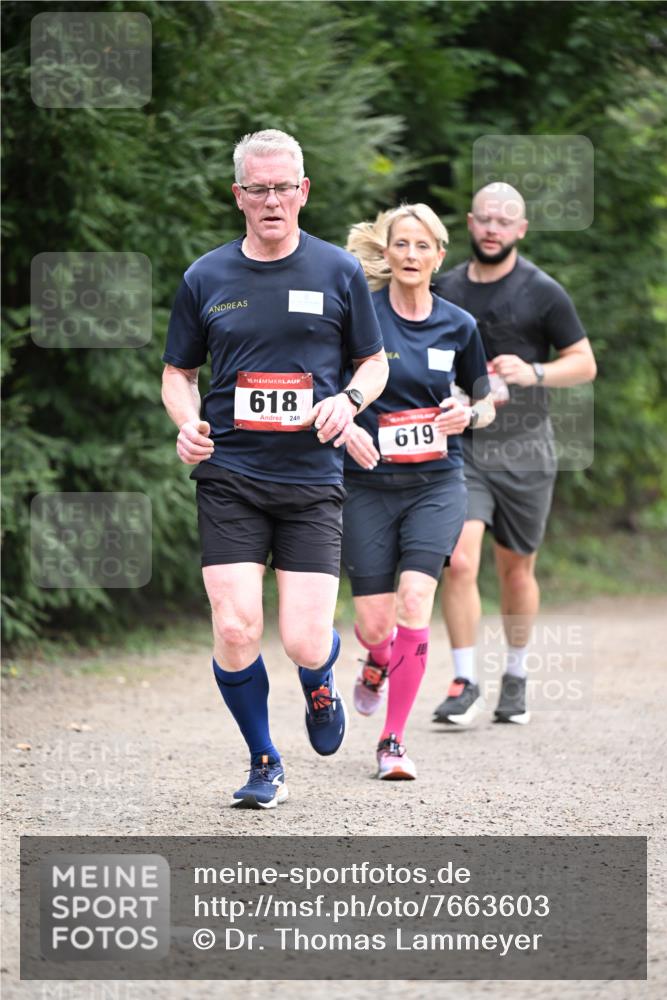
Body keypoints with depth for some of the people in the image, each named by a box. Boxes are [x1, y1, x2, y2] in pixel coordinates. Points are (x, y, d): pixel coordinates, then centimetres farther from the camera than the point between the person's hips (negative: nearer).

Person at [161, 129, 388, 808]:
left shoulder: (340, 272, 5)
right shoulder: (204, 279, 6)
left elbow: (373, 362, 14)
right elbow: (178, 372, 16)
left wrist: (348, 401, -7)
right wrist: (188, 423, -5)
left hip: (313, 479, 0)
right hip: (228, 477, 1)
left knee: (305, 644, -8)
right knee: (235, 631, -11)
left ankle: (319, 687, 30)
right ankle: (264, 765, 12)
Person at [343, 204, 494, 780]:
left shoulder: (458, 326, 3)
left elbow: (486, 404, 16)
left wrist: (468, 414, -7)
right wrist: (344, 426, -18)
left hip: (437, 483, 1)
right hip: (369, 487, -1)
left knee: (414, 600, -19)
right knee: (374, 626, -2)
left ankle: (393, 743, -10)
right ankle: (378, 664, 39)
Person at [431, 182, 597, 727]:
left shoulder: (543, 293, -5)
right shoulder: (446, 290, 5)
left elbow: (585, 364, -2)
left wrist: (532, 373, -18)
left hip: (524, 451, -1)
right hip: (462, 446, 1)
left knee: (516, 570, 10)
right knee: (459, 563, -15)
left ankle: (516, 678, 29)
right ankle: (465, 684, -7)